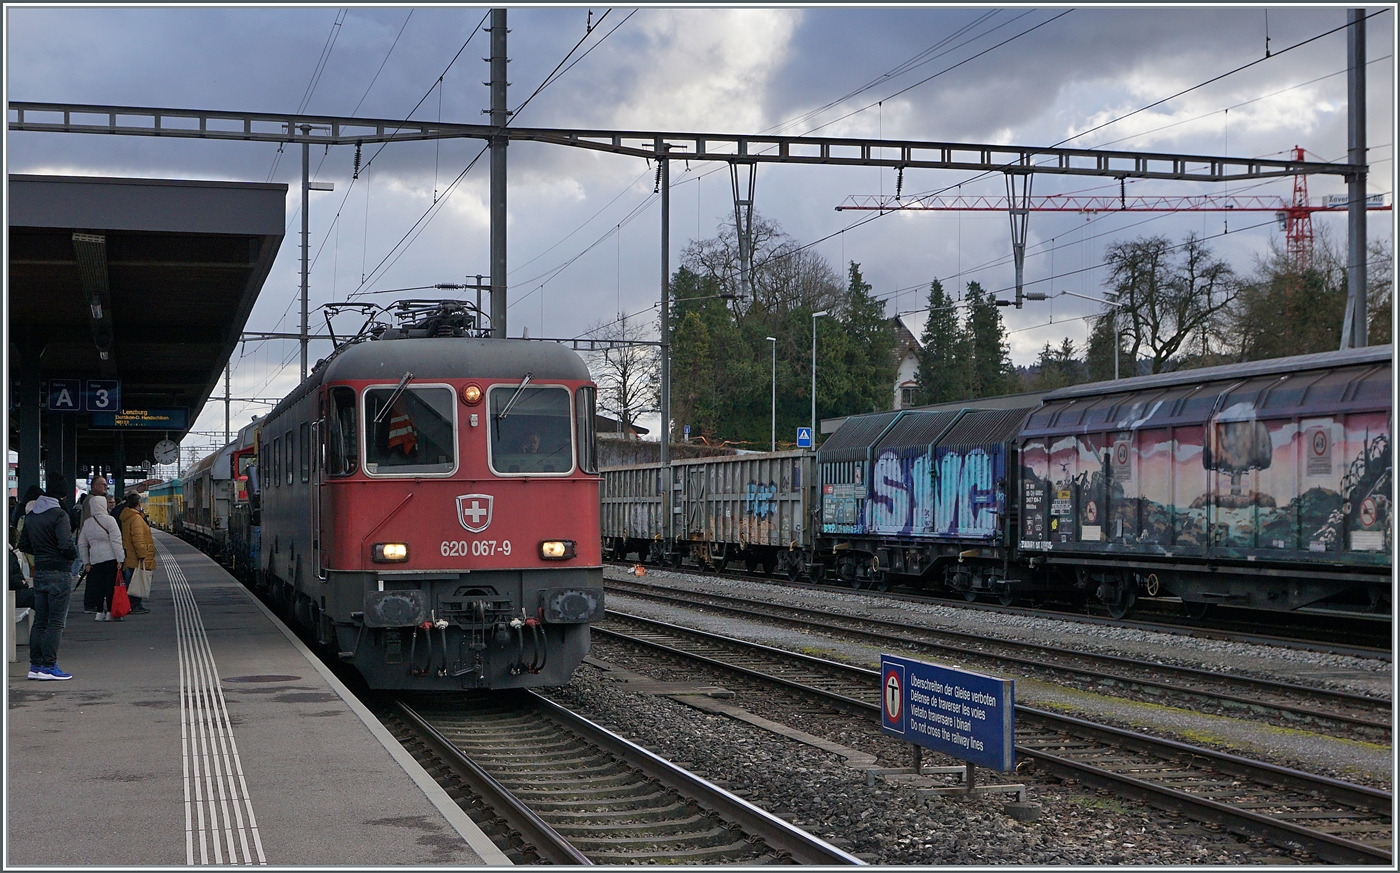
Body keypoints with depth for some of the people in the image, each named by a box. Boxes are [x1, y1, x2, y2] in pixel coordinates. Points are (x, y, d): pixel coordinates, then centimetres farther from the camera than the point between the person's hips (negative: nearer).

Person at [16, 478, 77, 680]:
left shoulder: (31, 515, 11)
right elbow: (66, 545, -22)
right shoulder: (59, 515, -14)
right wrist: (72, 557, -3)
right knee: (56, 622, -3)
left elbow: (23, 544, 14)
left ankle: (35, 665, 15)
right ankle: (48, 666, -5)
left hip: (39, 572, 8)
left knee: (40, 620, 13)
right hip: (58, 572, -8)